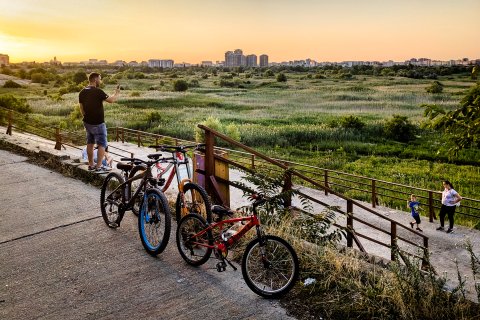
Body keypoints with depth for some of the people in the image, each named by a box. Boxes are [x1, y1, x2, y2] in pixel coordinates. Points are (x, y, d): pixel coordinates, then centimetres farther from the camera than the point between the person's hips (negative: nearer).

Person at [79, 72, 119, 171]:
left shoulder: (82, 92, 4)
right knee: (102, 144, 2)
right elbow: (111, 100, -14)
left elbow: (81, 108, 10)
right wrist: (117, 93, 5)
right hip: (98, 123, -7)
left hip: (87, 122, 7)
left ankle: (91, 164, 22)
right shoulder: (98, 91, -19)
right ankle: (99, 166, -1)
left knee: (90, 143, 17)